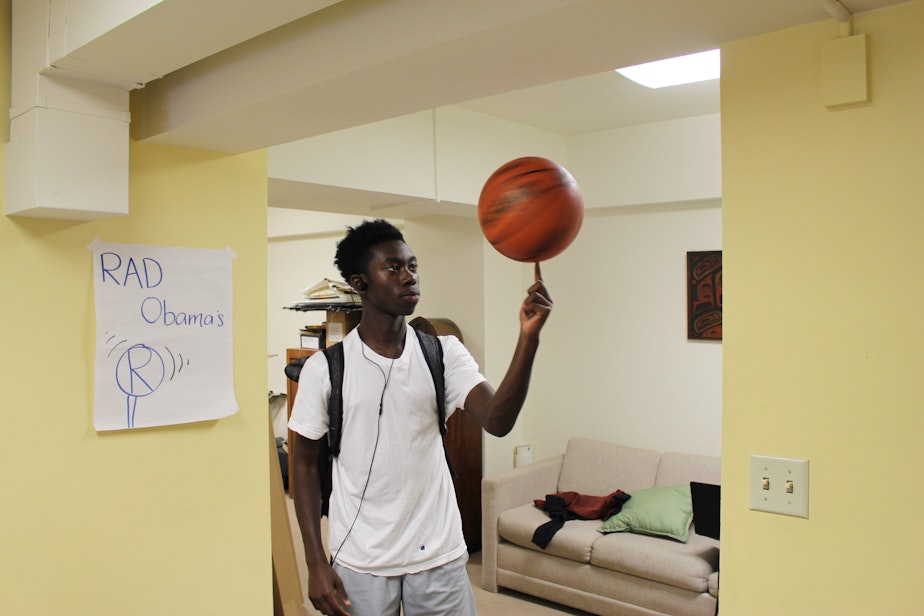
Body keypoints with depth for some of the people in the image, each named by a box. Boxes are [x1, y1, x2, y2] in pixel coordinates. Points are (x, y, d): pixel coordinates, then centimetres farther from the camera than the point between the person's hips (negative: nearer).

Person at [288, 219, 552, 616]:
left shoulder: (443, 353, -4)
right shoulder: (325, 368, -7)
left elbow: (497, 422, -18)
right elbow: (305, 463, 1)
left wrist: (528, 338, -32)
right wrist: (315, 562, -3)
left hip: (439, 554, 1)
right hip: (359, 563, -1)